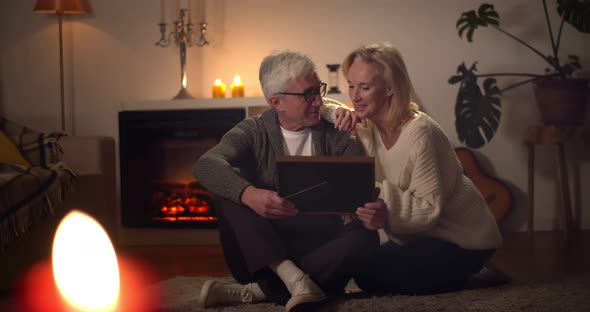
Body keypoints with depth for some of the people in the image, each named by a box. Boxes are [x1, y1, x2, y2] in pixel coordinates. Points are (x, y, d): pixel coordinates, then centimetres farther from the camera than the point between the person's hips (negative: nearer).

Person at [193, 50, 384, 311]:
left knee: (365, 236, -28)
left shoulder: (334, 136, 6)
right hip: (259, 257, -1)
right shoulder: (253, 132, 2)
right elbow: (206, 165, -17)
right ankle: (291, 276, -36)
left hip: (319, 252, 1)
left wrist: (373, 208, -32)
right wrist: (248, 194, -39)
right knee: (228, 187, -21)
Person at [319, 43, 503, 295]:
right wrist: (337, 112, -17)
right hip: (422, 235, 8)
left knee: (371, 276, -15)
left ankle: (464, 276, 2)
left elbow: (429, 208, -27)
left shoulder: (421, 134, -27)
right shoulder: (365, 123, -4)